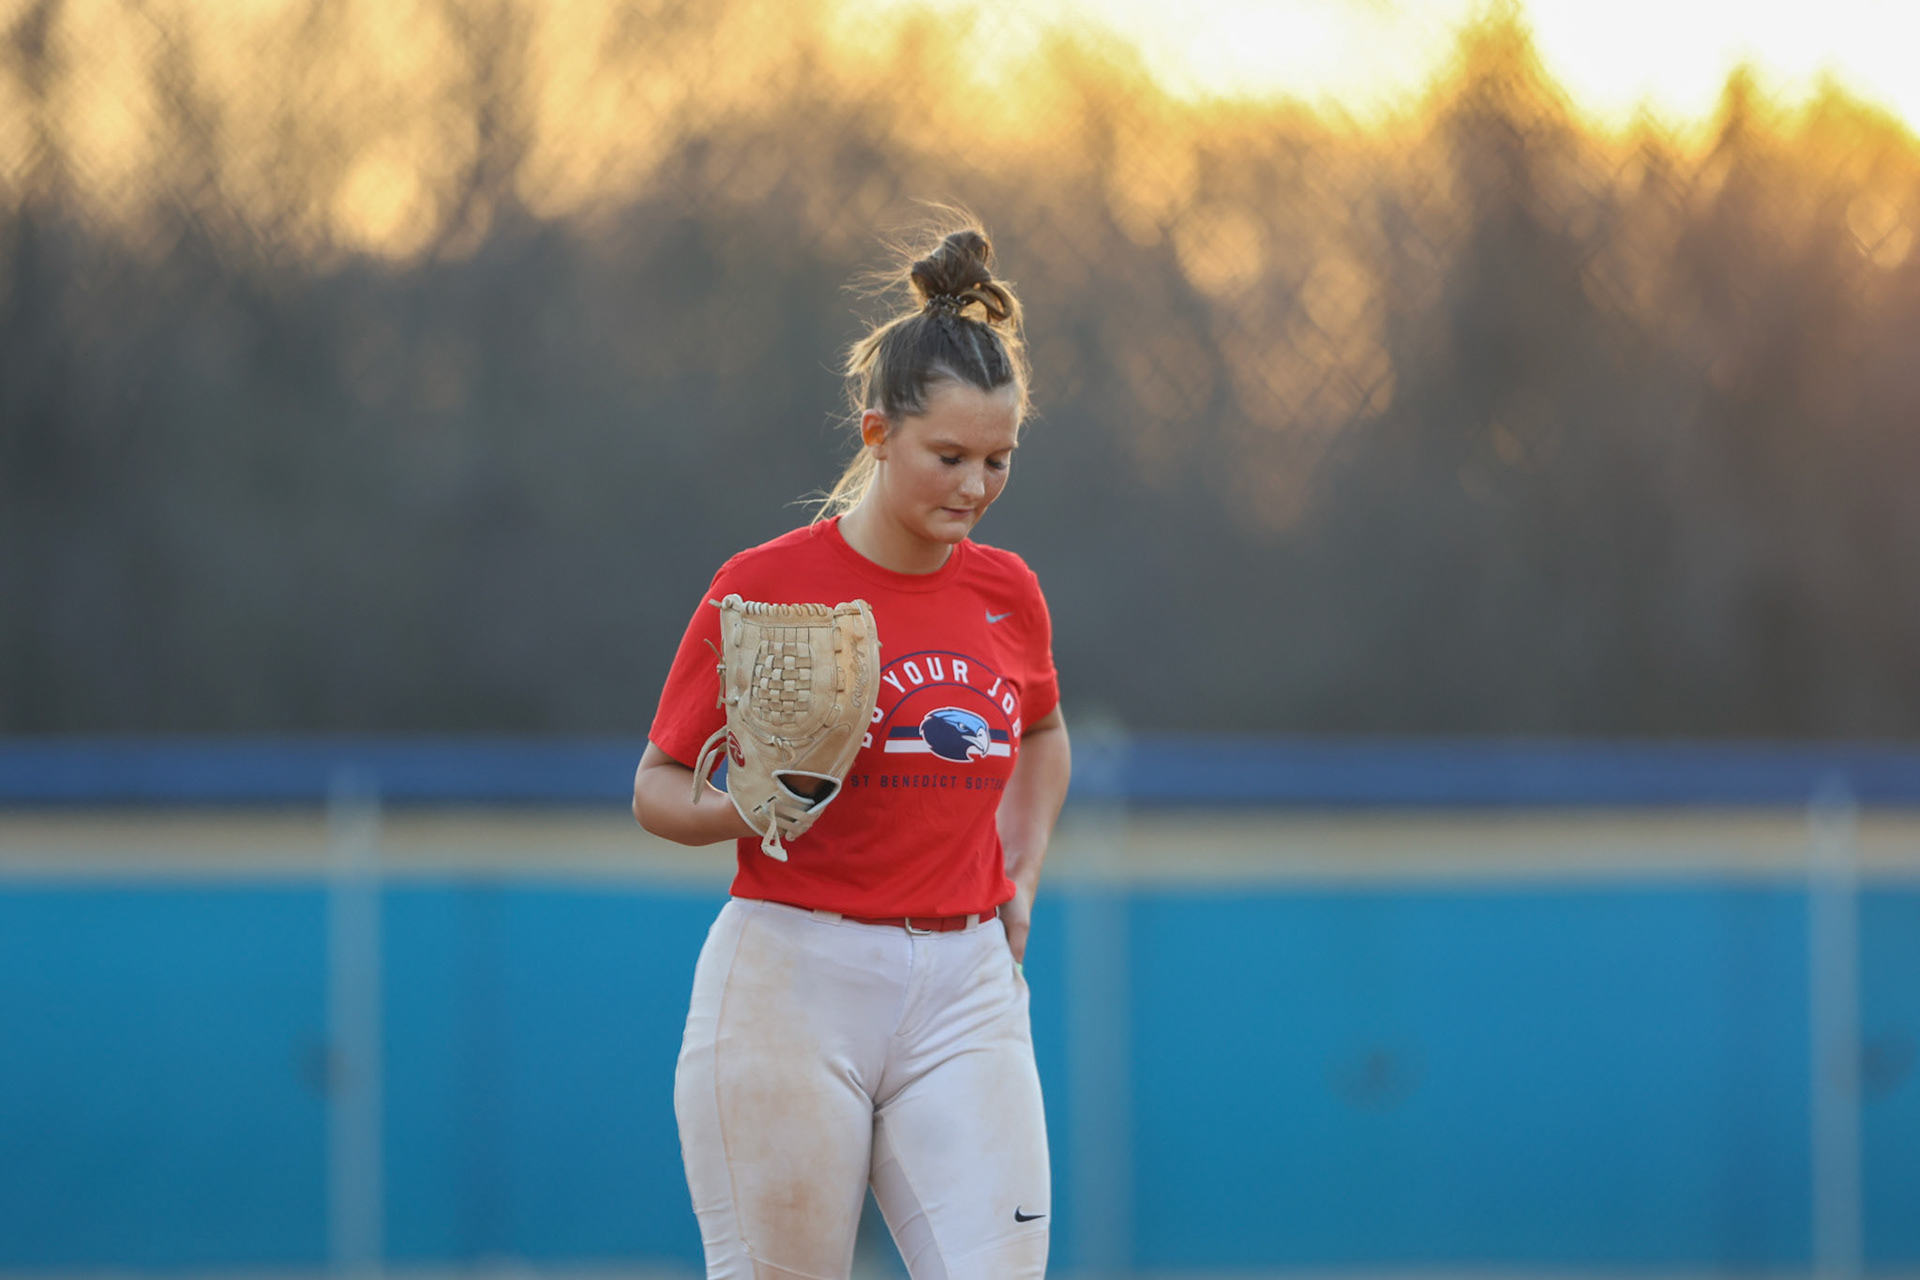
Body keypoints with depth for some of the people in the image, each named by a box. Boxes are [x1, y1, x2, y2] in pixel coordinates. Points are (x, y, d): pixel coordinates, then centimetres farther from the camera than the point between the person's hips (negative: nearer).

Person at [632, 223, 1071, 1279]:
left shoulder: (1007, 593, 8)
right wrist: (747, 809, -18)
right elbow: (658, 788, 2)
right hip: (792, 982, -3)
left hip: (965, 990, 3)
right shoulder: (764, 585, -5)